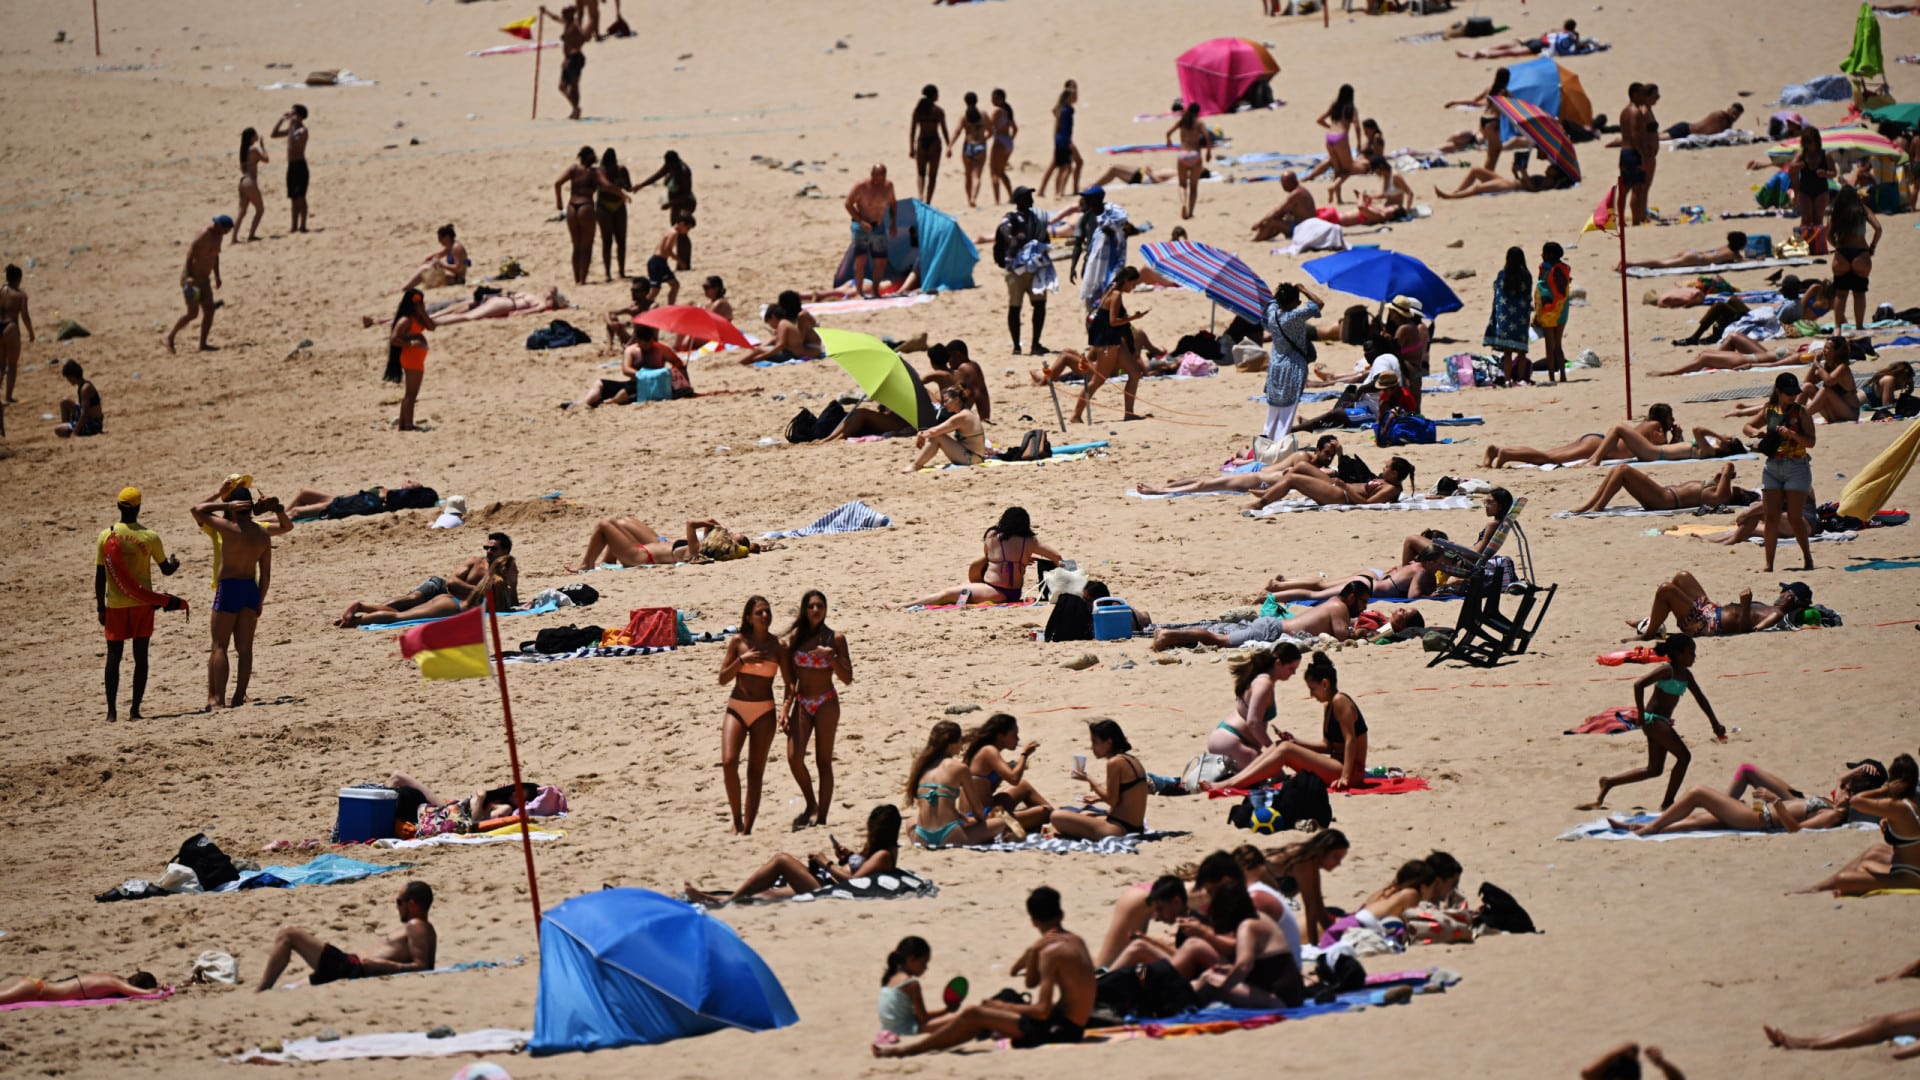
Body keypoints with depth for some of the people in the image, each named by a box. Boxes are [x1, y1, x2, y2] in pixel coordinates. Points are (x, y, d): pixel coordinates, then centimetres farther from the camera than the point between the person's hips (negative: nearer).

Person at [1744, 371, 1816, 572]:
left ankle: (1807, 557, 13)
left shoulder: (1801, 412, -3)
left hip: (1796, 466, -4)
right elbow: (1748, 427, 22)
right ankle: (1769, 563, 3)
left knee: (1794, 517, -5)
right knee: (1770, 517, 0)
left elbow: (1810, 442, -8)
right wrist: (1757, 433, -1)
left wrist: (1792, 434, -24)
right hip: (1773, 467, 4)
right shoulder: (1770, 411, 9)